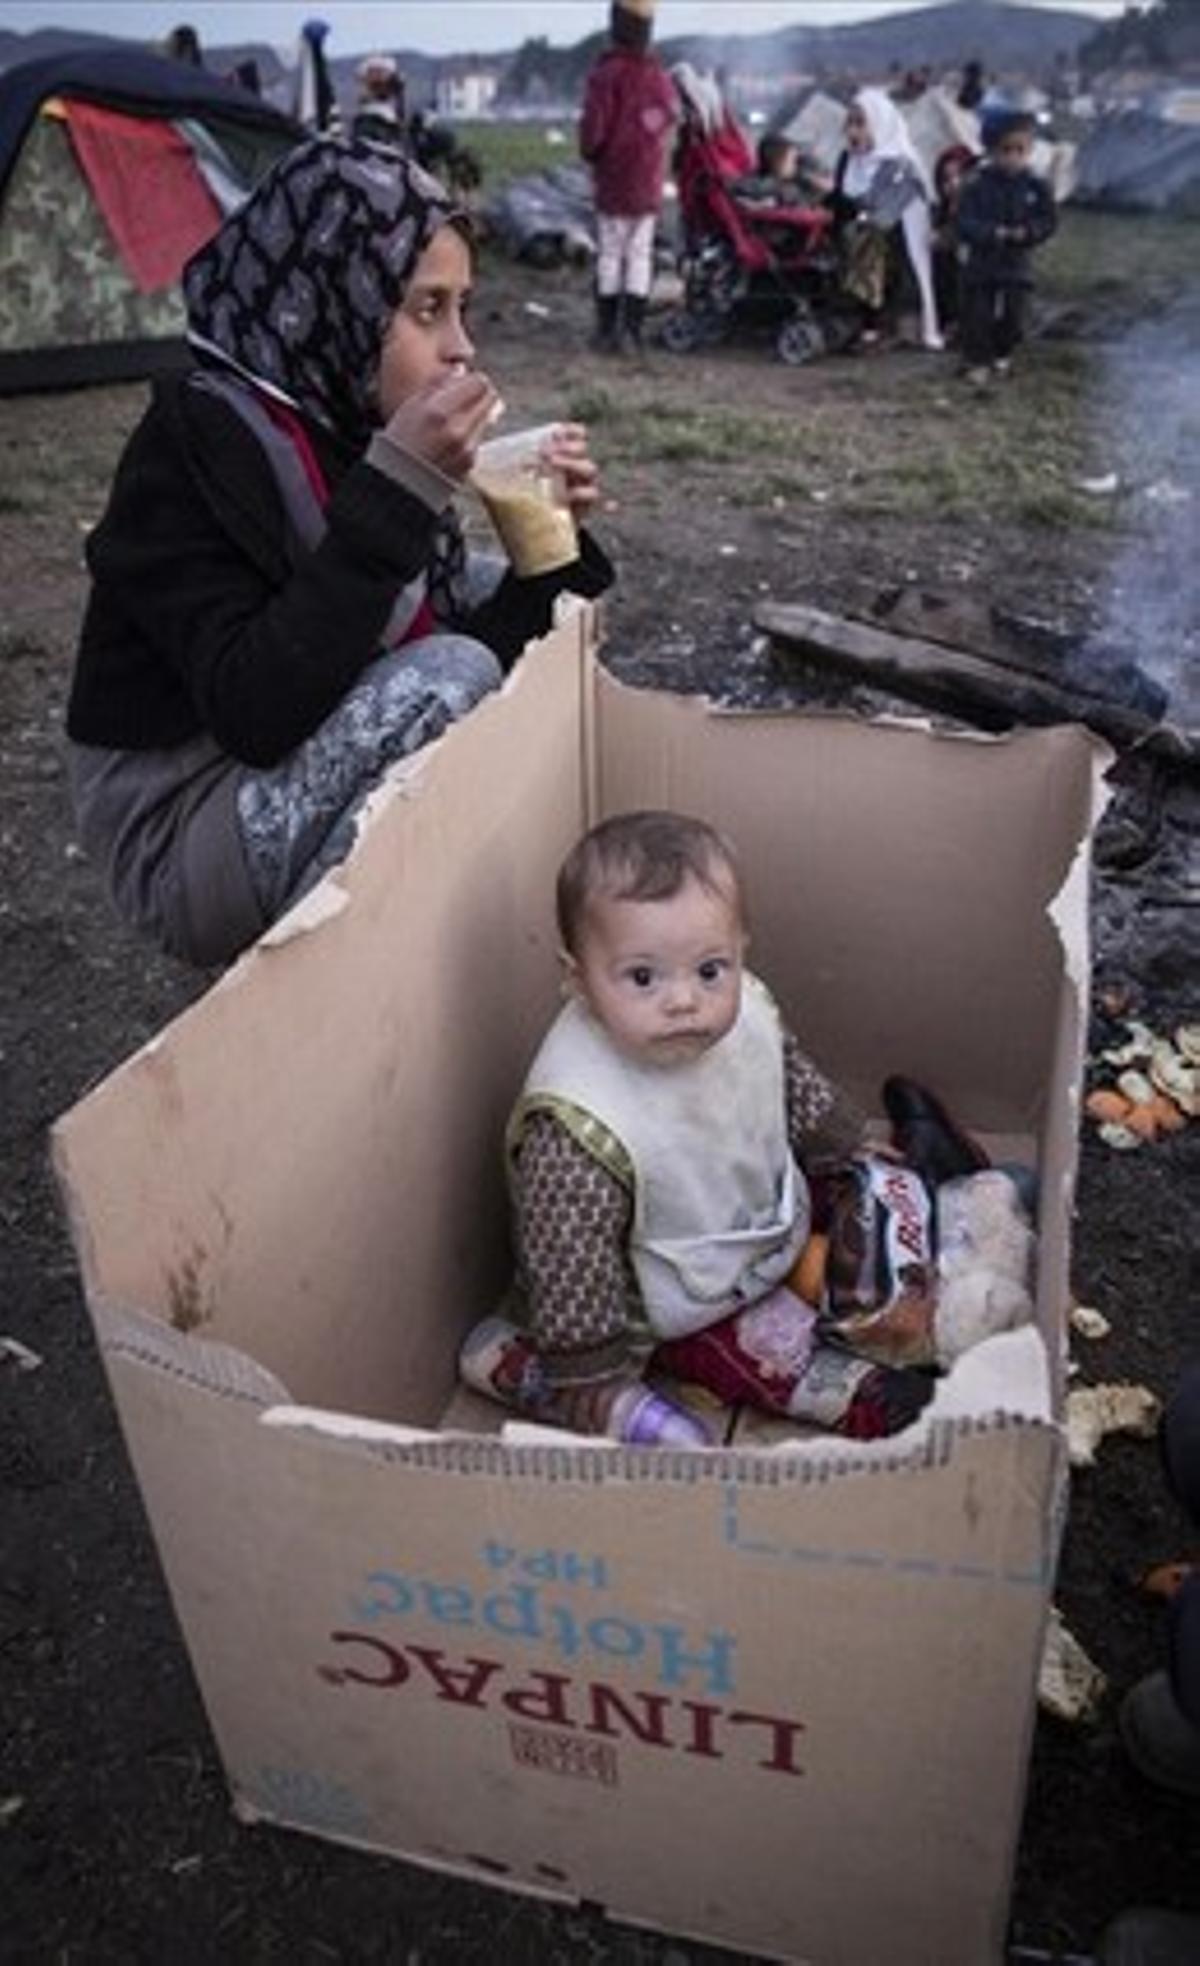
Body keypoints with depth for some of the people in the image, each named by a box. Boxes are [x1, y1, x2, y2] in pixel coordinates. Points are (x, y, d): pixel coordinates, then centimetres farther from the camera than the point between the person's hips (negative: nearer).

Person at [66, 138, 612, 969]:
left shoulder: (353, 419, 1)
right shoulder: (198, 439, -20)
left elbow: (479, 633, 5)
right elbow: (256, 711, -32)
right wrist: (399, 485, -32)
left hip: (312, 780, 8)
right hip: (186, 835, -8)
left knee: (502, 598, 5)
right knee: (454, 674, -27)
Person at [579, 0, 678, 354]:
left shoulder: (607, 74, -13)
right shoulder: (661, 76, 3)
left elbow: (593, 129, -16)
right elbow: (670, 119, 11)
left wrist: (590, 155, 3)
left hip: (613, 182, -4)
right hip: (650, 184, 4)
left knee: (610, 254, 3)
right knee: (640, 254, 9)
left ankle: (608, 329, 4)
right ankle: (632, 329, 8)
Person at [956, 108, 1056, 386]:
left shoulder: (1036, 186, -3)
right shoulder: (977, 184, -9)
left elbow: (1047, 222, -2)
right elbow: (966, 221, -13)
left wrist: (1026, 233, -22)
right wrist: (994, 233, -26)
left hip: (1017, 265, 2)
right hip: (980, 262, -2)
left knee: (1012, 317, 10)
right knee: (978, 316, 0)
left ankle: (1002, 355, 32)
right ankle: (976, 361, 14)